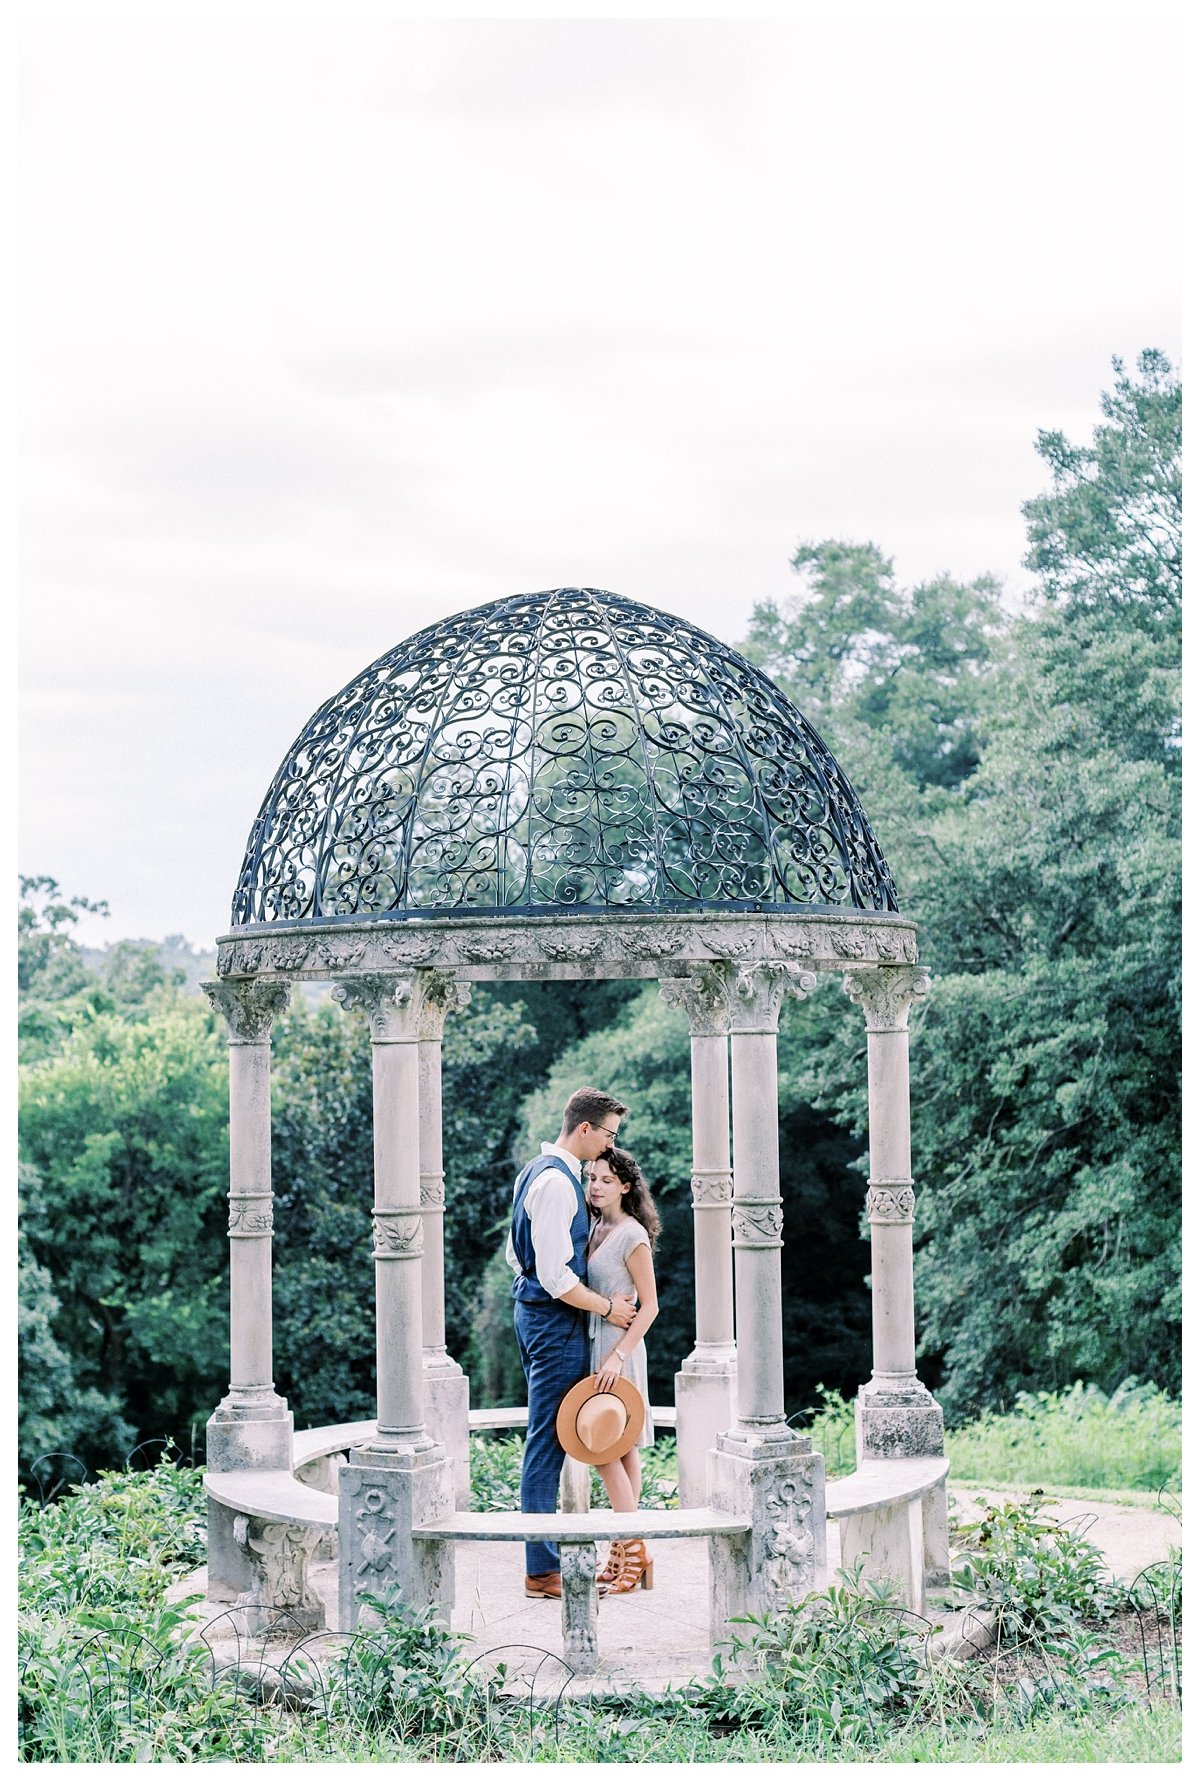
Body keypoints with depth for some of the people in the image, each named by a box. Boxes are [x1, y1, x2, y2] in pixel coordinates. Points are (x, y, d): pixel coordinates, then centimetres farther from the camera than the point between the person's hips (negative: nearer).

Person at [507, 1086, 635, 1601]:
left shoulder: (535, 1171, 13)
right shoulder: (558, 1183, -19)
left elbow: (515, 1254, 22)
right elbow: (555, 1277, -23)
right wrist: (607, 1307, -12)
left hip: (531, 1309, 11)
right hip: (555, 1321, -11)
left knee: (546, 1440, 15)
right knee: (548, 1442, -7)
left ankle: (544, 1557, 22)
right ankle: (543, 1569, -4)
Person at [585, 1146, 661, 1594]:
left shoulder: (632, 1235, -13)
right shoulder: (596, 1229, 12)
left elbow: (649, 1305, -14)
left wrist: (617, 1356, -21)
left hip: (617, 1347, -8)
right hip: (594, 1343, 8)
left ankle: (634, 1553, -6)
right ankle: (624, 1555, 11)